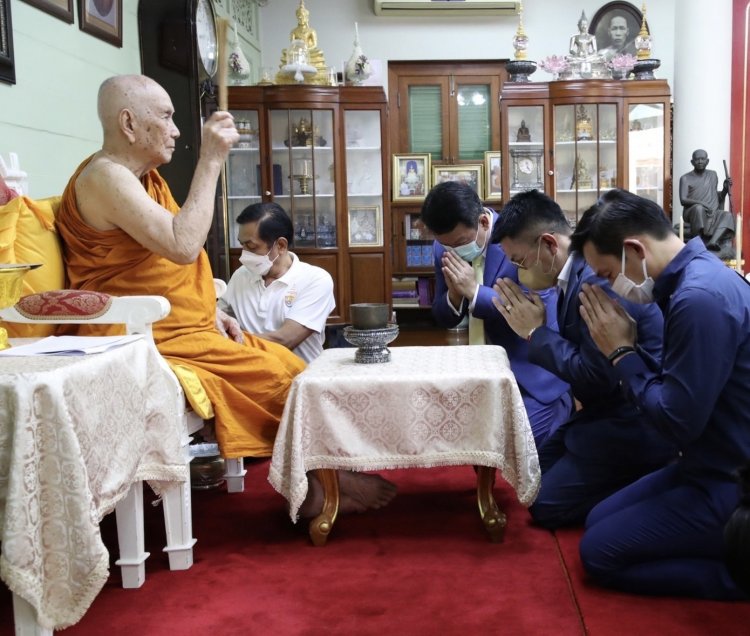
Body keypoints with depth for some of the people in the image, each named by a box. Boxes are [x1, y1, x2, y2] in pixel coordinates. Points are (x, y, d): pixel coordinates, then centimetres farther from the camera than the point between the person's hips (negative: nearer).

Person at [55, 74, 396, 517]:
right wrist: (211, 160, -23)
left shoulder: (144, 177, 15)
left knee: (294, 369, 1)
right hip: (151, 340, -10)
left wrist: (210, 311, 5)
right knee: (279, 377, -11)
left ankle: (318, 480, 5)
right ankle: (321, 485, 7)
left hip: (185, 327, 10)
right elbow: (183, 246, -30)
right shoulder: (104, 176, -16)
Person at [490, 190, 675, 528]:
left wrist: (536, 332, -18)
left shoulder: (598, 279, -28)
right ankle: (644, 476, 19)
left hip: (635, 423, -10)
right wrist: (535, 329, -3)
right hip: (611, 408, 10)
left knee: (546, 504, -4)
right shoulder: (578, 269, 3)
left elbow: (596, 380, -26)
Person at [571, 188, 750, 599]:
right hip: (714, 467, 10)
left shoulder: (701, 297, -28)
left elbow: (678, 421, -25)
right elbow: (674, 385, 11)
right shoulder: (695, 277, 5)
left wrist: (620, 352, -15)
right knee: (598, 522, 18)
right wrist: (626, 348, -2)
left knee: (598, 551, -2)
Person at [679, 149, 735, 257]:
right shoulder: (685, 178, 2)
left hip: (712, 213, 4)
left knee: (727, 215, -29)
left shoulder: (713, 175, 16)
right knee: (699, 208, -39)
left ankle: (713, 242, -50)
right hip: (693, 212, -3)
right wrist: (699, 202, -25)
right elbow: (683, 200, -9)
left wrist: (725, 189, 3)